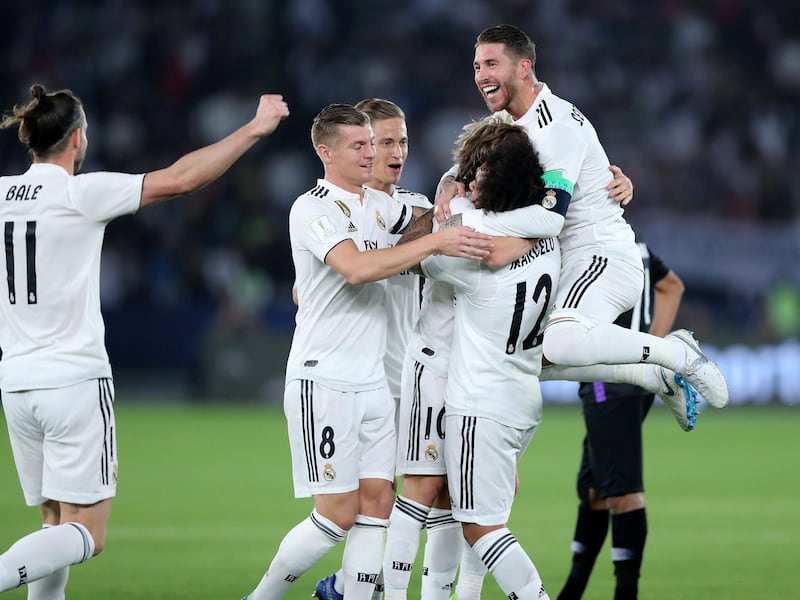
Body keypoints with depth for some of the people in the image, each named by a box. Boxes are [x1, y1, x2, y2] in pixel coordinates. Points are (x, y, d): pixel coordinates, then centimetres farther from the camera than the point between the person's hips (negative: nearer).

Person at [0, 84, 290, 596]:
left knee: (58, 525, 16)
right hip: (76, 380, -6)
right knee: (85, 537, -5)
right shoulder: (80, 193, -11)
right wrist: (255, 129, -2)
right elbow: (181, 179, -10)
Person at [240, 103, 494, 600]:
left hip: (374, 380, 8)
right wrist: (436, 242, -28)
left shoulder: (378, 204, 13)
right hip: (323, 378, -7)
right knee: (338, 515, -7)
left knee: (377, 503, 0)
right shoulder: (313, 209, -11)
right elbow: (358, 268, -26)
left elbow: (422, 221, 32)